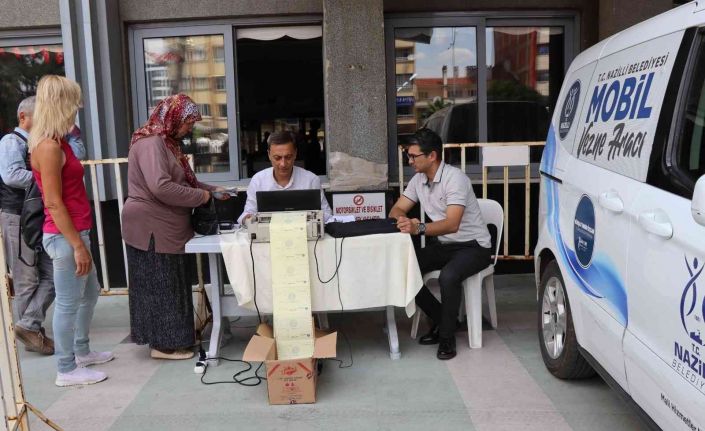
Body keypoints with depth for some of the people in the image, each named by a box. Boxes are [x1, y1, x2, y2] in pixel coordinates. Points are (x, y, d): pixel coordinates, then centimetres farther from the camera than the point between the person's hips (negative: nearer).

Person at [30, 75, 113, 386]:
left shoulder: (57, 143, 11)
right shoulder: (49, 146, -18)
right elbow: (53, 203, -21)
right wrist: (78, 245, -20)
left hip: (75, 232, 10)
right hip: (64, 236, -10)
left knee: (90, 293, 22)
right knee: (68, 302, 2)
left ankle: (81, 351, 37)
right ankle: (67, 370, 16)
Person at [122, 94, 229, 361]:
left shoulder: (166, 142, 16)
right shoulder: (151, 143, -17)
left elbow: (183, 181, 21)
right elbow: (161, 187, -29)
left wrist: (212, 190, 8)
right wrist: (201, 197, -19)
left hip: (164, 227, 10)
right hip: (151, 228, -10)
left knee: (168, 284, 15)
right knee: (160, 285, -2)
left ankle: (168, 337, 25)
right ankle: (162, 344, 9)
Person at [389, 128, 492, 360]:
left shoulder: (455, 178, -21)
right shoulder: (419, 179, 3)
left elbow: (452, 224, -32)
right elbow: (396, 209, 6)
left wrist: (420, 228, -48)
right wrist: (401, 218, -20)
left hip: (472, 246, -7)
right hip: (442, 245, 8)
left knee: (448, 276, -36)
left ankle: (447, 336, -13)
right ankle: (440, 319, 5)